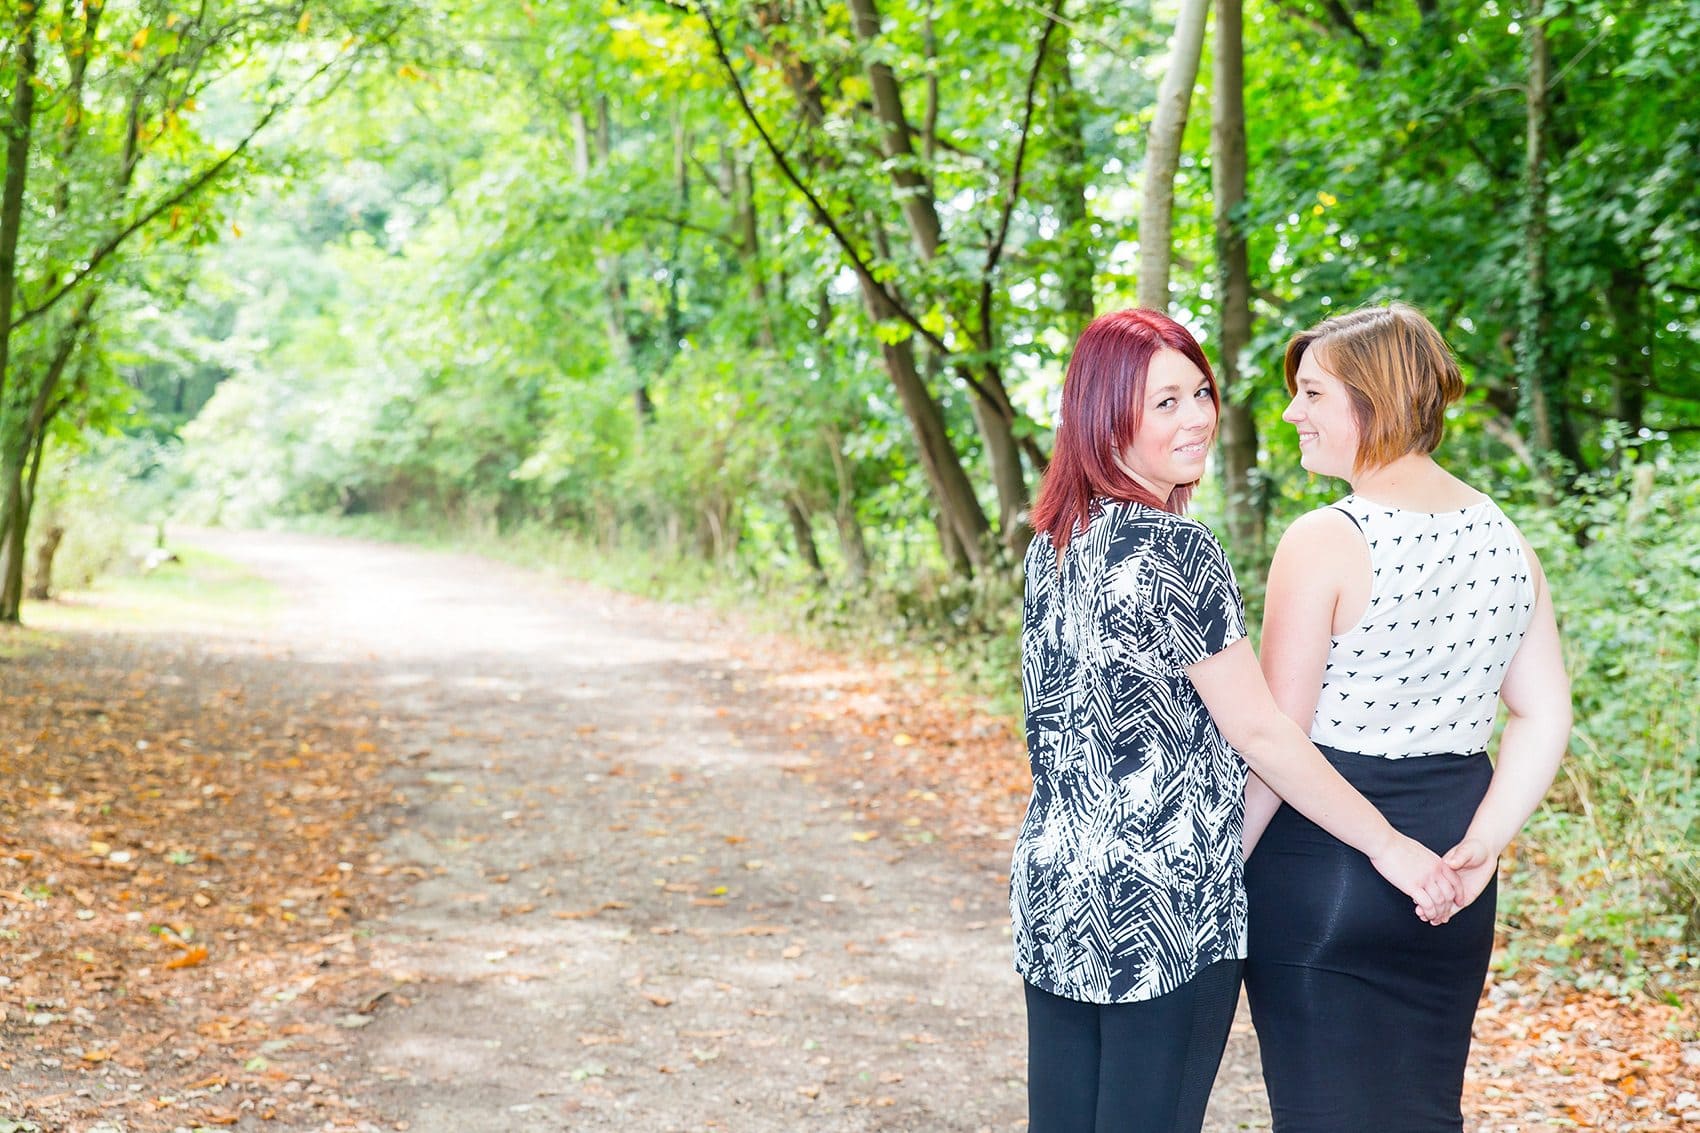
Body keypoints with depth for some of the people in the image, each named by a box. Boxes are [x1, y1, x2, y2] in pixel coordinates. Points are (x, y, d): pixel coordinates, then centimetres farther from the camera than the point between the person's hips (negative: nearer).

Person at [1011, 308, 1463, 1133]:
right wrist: (1388, 846, -9)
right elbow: (1258, 732, -16)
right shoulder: (1175, 548, -17)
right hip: (1162, 909, -8)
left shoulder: (1054, 542, 7)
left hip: (1053, 892, 8)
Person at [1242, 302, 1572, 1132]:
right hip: (1446, 874, 6)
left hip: (1320, 869, -6)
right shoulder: (1505, 540, 3)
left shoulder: (1323, 542, -16)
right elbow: (1545, 717, 1)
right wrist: (1481, 844, 0)